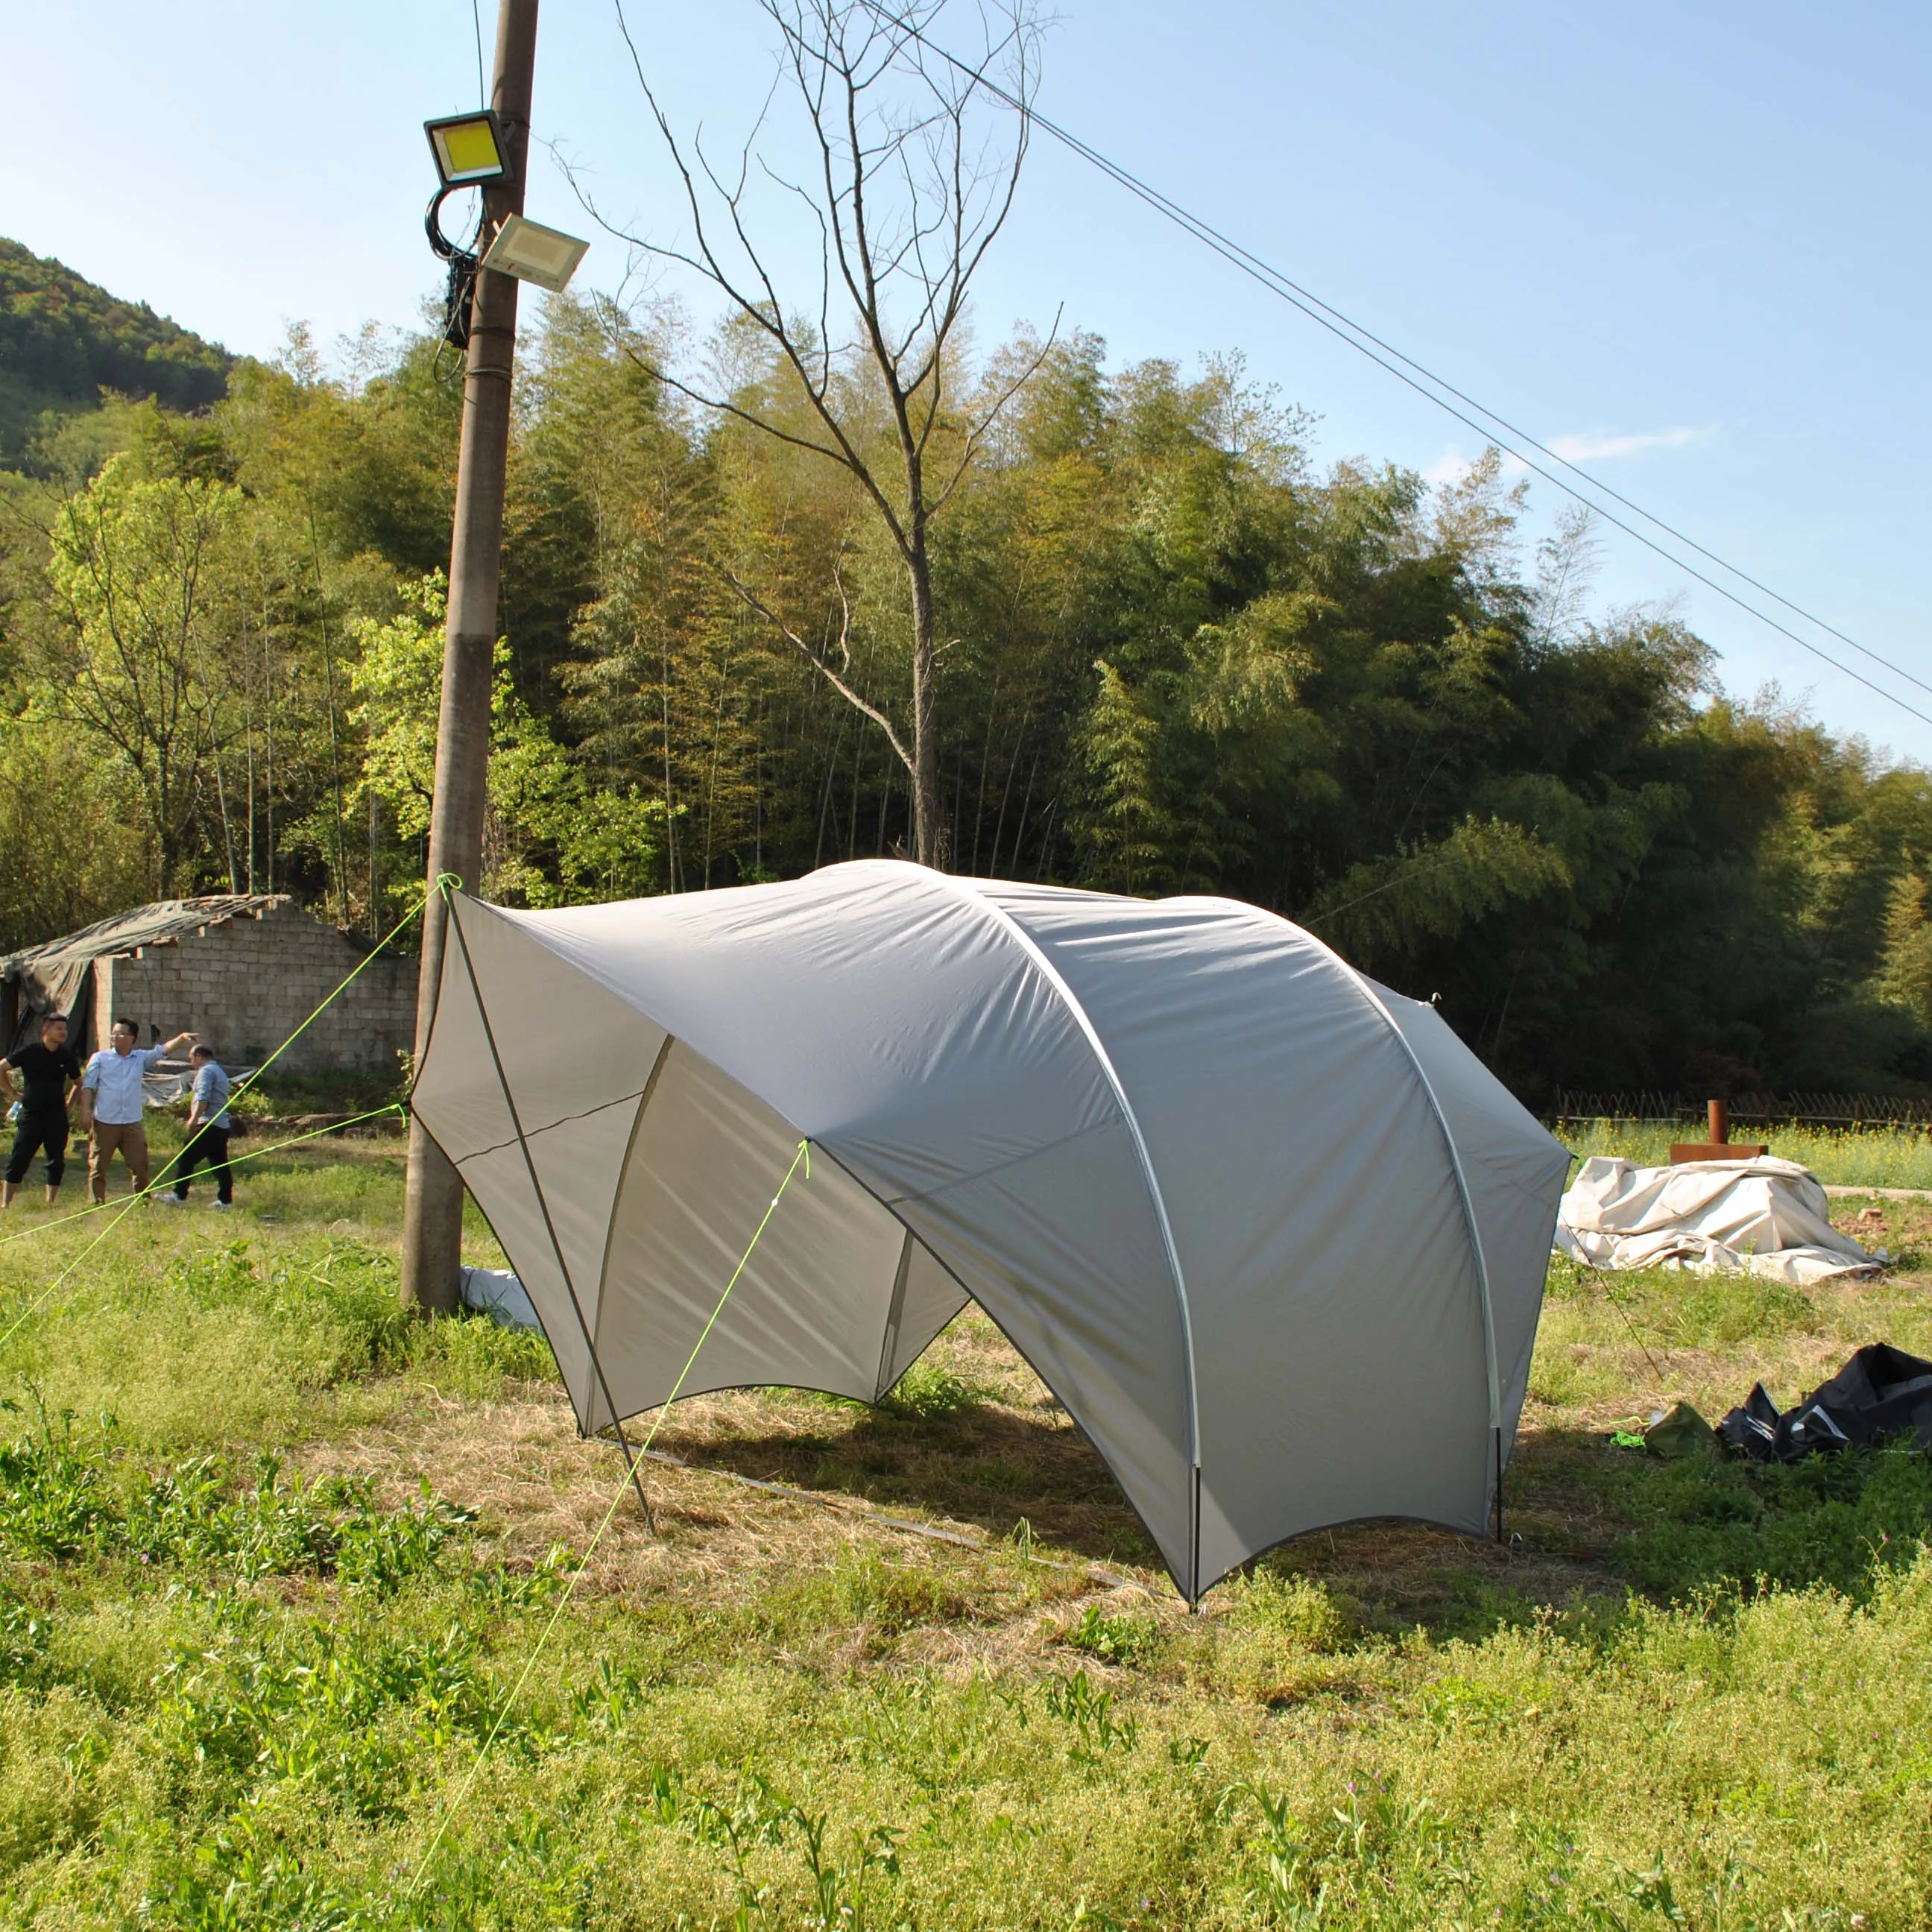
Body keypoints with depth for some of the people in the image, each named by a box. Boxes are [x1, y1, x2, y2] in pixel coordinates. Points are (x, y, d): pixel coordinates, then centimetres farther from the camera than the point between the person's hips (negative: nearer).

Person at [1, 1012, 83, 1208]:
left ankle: (50, 1203, 13)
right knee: (19, 1161, -3)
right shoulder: (30, 1052, -5)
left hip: (57, 1118, 3)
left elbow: (78, 1082, 20)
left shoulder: (67, 1056, 4)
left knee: (57, 1163, 4)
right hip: (31, 1115, -3)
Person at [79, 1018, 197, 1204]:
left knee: (140, 1165, 5)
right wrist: (86, 1110, -9)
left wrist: (181, 1038, -18)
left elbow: (163, 1049, -1)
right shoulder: (100, 1058, 4)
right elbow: (88, 1086, 1)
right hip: (104, 1123, -2)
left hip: (132, 1124, 2)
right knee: (98, 1167, 2)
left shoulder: (141, 1058, 10)